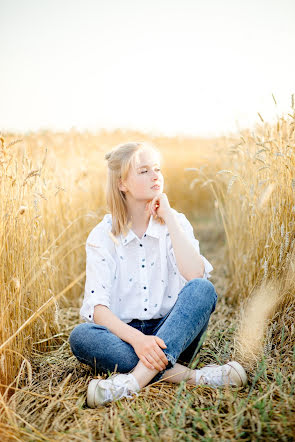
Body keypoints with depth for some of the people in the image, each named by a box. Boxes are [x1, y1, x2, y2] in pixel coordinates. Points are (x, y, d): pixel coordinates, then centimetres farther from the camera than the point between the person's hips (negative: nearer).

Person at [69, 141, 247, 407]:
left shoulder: (175, 223, 2)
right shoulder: (103, 235, -3)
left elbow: (196, 275, -17)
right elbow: (98, 307, -13)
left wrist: (169, 217, -14)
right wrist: (136, 339, -31)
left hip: (173, 334, 1)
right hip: (124, 337, 0)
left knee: (204, 289, -26)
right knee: (80, 336, -29)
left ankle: (136, 378, -38)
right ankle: (180, 374, -31)